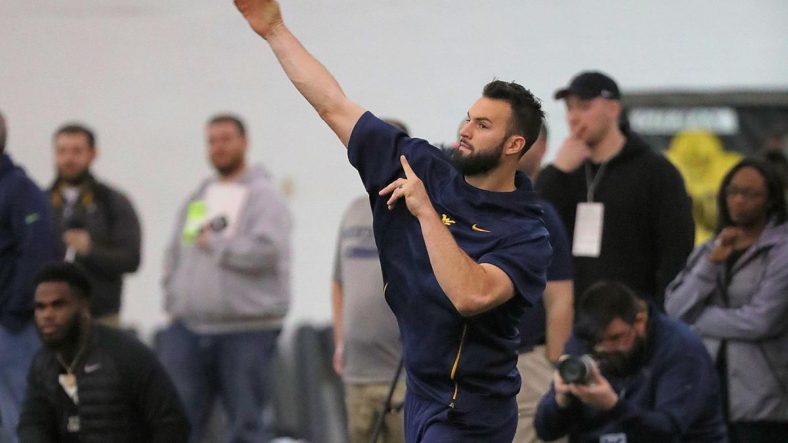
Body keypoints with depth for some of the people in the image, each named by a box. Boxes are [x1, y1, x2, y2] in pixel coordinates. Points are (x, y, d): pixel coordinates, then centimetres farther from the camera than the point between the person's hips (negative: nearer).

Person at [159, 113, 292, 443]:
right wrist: (173, 301, 11)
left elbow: (266, 251, -19)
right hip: (190, 327, 6)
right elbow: (174, 256, 23)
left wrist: (214, 243, -10)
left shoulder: (263, 196, -3)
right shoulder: (198, 198, 17)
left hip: (246, 331, -6)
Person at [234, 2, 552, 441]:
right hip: (419, 394, 7)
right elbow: (335, 106, 4)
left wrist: (425, 211, -27)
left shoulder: (527, 234, -14)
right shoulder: (423, 168, 2)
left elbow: (470, 295, -31)